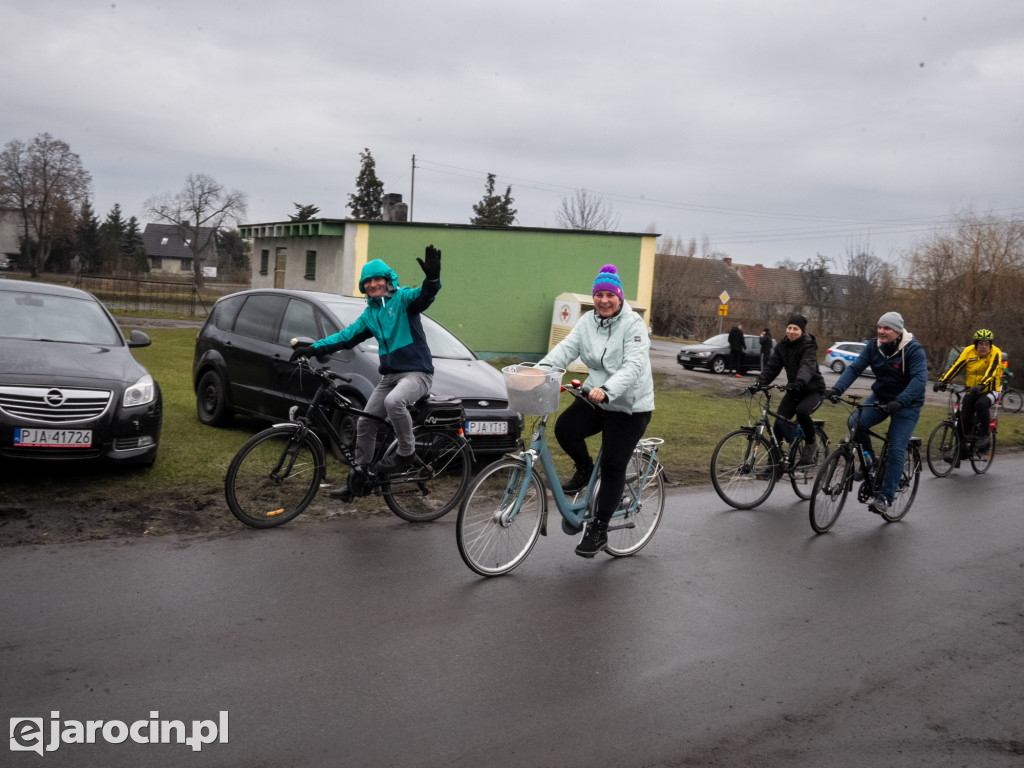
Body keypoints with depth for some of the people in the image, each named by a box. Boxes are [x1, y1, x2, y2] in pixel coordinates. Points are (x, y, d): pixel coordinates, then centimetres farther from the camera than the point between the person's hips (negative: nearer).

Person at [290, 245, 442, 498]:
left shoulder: (402, 298, -6)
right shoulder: (370, 313, 15)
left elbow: (423, 296, -27)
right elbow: (347, 336, 16)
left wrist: (432, 278, -49)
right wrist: (313, 348, 9)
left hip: (417, 371, -8)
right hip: (389, 375, 8)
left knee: (393, 401, -37)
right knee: (365, 423, 7)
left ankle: (406, 452, -15)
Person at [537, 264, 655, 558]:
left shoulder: (633, 325, -14)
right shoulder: (587, 322, 4)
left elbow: (633, 367, -26)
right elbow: (566, 348, -8)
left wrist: (607, 389, -42)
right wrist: (540, 369, -27)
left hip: (629, 406, -5)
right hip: (596, 399, 5)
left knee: (613, 467, -4)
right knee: (564, 428, -21)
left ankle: (598, 531, 8)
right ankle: (584, 469, 10)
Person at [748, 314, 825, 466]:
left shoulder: (809, 346, -16)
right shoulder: (782, 346, 1)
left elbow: (808, 366, -35)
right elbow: (772, 367, -7)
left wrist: (800, 382, -55)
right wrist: (759, 383, -24)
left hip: (813, 390, -5)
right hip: (794, 391, 5)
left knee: (802, 411, -34)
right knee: (779, 421, -10)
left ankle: (811, 444, -8)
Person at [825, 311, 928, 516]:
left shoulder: (914, 349, -19)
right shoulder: (873, 346, -4)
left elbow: (919, 379, -30)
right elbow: (855, 367, -12)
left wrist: (899, 402, -45)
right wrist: (837, 388, -29)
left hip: (907, 403, -4)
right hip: (880, 397, 4)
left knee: (896, 450, -12)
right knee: (855, 423, -23)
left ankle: (886, 497, -4)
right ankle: (870, 461, 1)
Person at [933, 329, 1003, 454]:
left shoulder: (995, 353, -13)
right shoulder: (968, 351, -5)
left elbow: (991, 372, -28)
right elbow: (955, 367, -13)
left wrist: (981, 385, -45)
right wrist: (942, 381, -27)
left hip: (990, 390, -3)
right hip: (972, 390, 3)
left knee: (981, 404, -33)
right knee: (965, 417, -13)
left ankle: (985, 436, -15)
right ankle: (964, 445, 4)